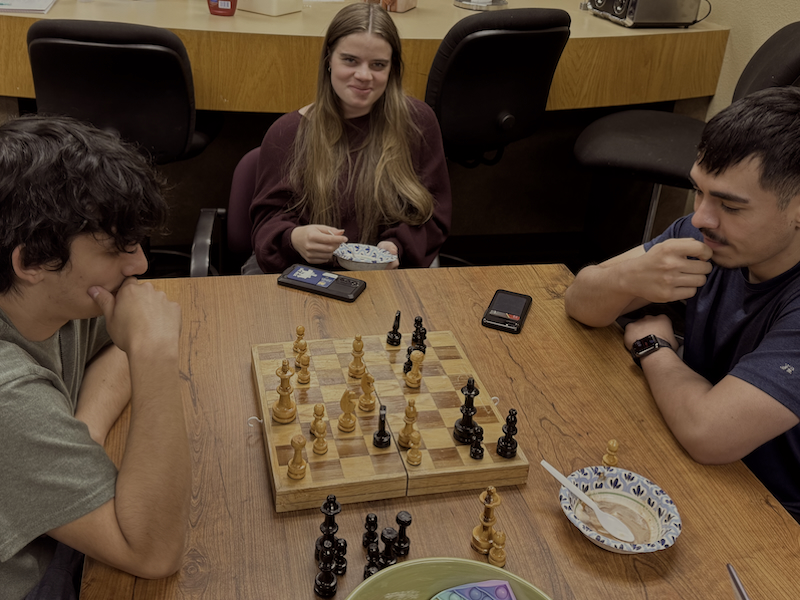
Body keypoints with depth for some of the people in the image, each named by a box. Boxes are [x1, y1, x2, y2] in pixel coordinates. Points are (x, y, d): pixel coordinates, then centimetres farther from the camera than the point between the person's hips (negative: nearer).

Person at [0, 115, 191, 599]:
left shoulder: (63, 293, -13)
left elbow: (117, 351, 10)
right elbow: (156, 554, -34)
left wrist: (89, 427, -13)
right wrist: (155, 350, -38)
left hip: (58, 545, 7)